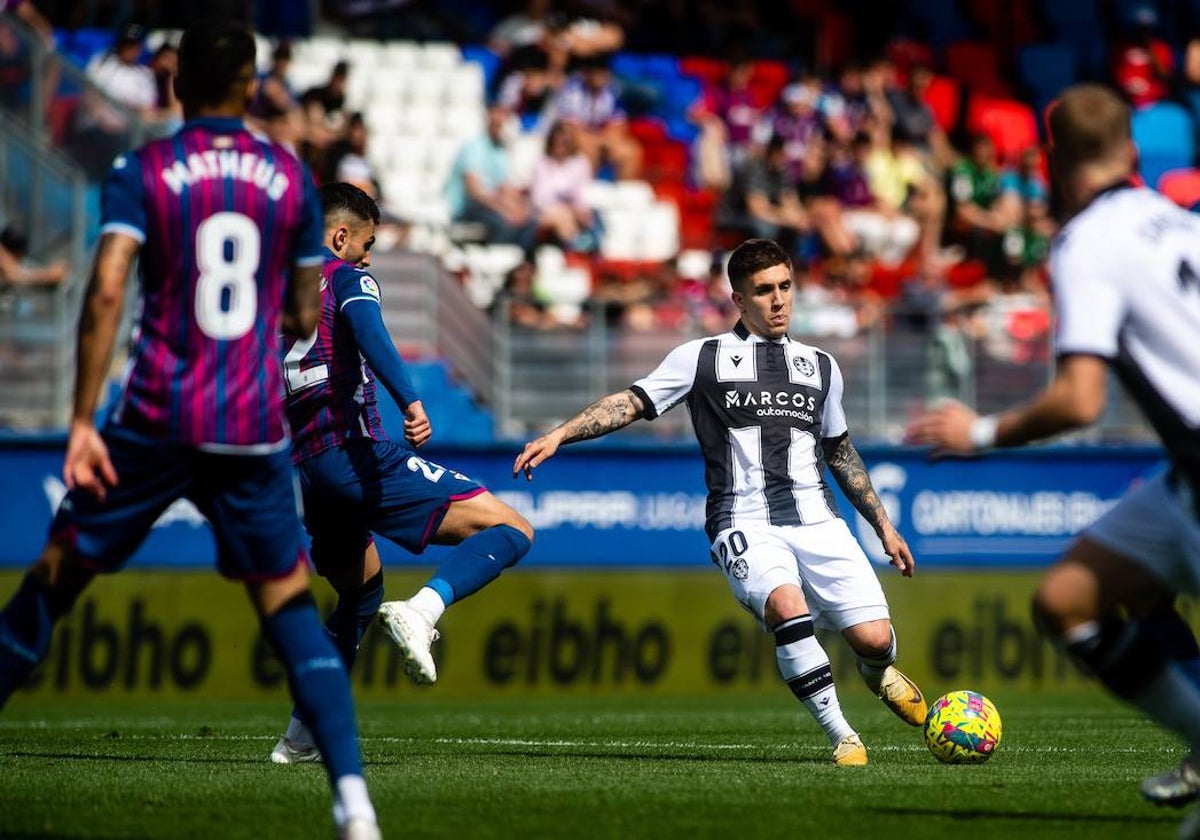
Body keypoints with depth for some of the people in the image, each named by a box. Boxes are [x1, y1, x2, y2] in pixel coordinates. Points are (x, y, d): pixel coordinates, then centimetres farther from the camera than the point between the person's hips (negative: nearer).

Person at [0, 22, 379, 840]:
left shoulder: (142, 171, -2)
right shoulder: (292, 177, 6)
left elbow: (107, 291, -14)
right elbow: (303, 315, 10)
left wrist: (82, 419, -13)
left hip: (157, 418, -2)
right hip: (255, 427, 2)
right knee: (290, 604, 6)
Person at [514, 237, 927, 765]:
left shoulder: (820, 366, 17)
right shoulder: (702, 358, 7)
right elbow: (632, 403, 2)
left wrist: (883, 526, 29)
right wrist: (558, 436, -12)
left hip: (817, 521, 3)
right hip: (746, 526, -3)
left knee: (874, 638, -10)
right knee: (788, 606, -34)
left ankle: (876, 672, 30)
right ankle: (841, 737, -19)